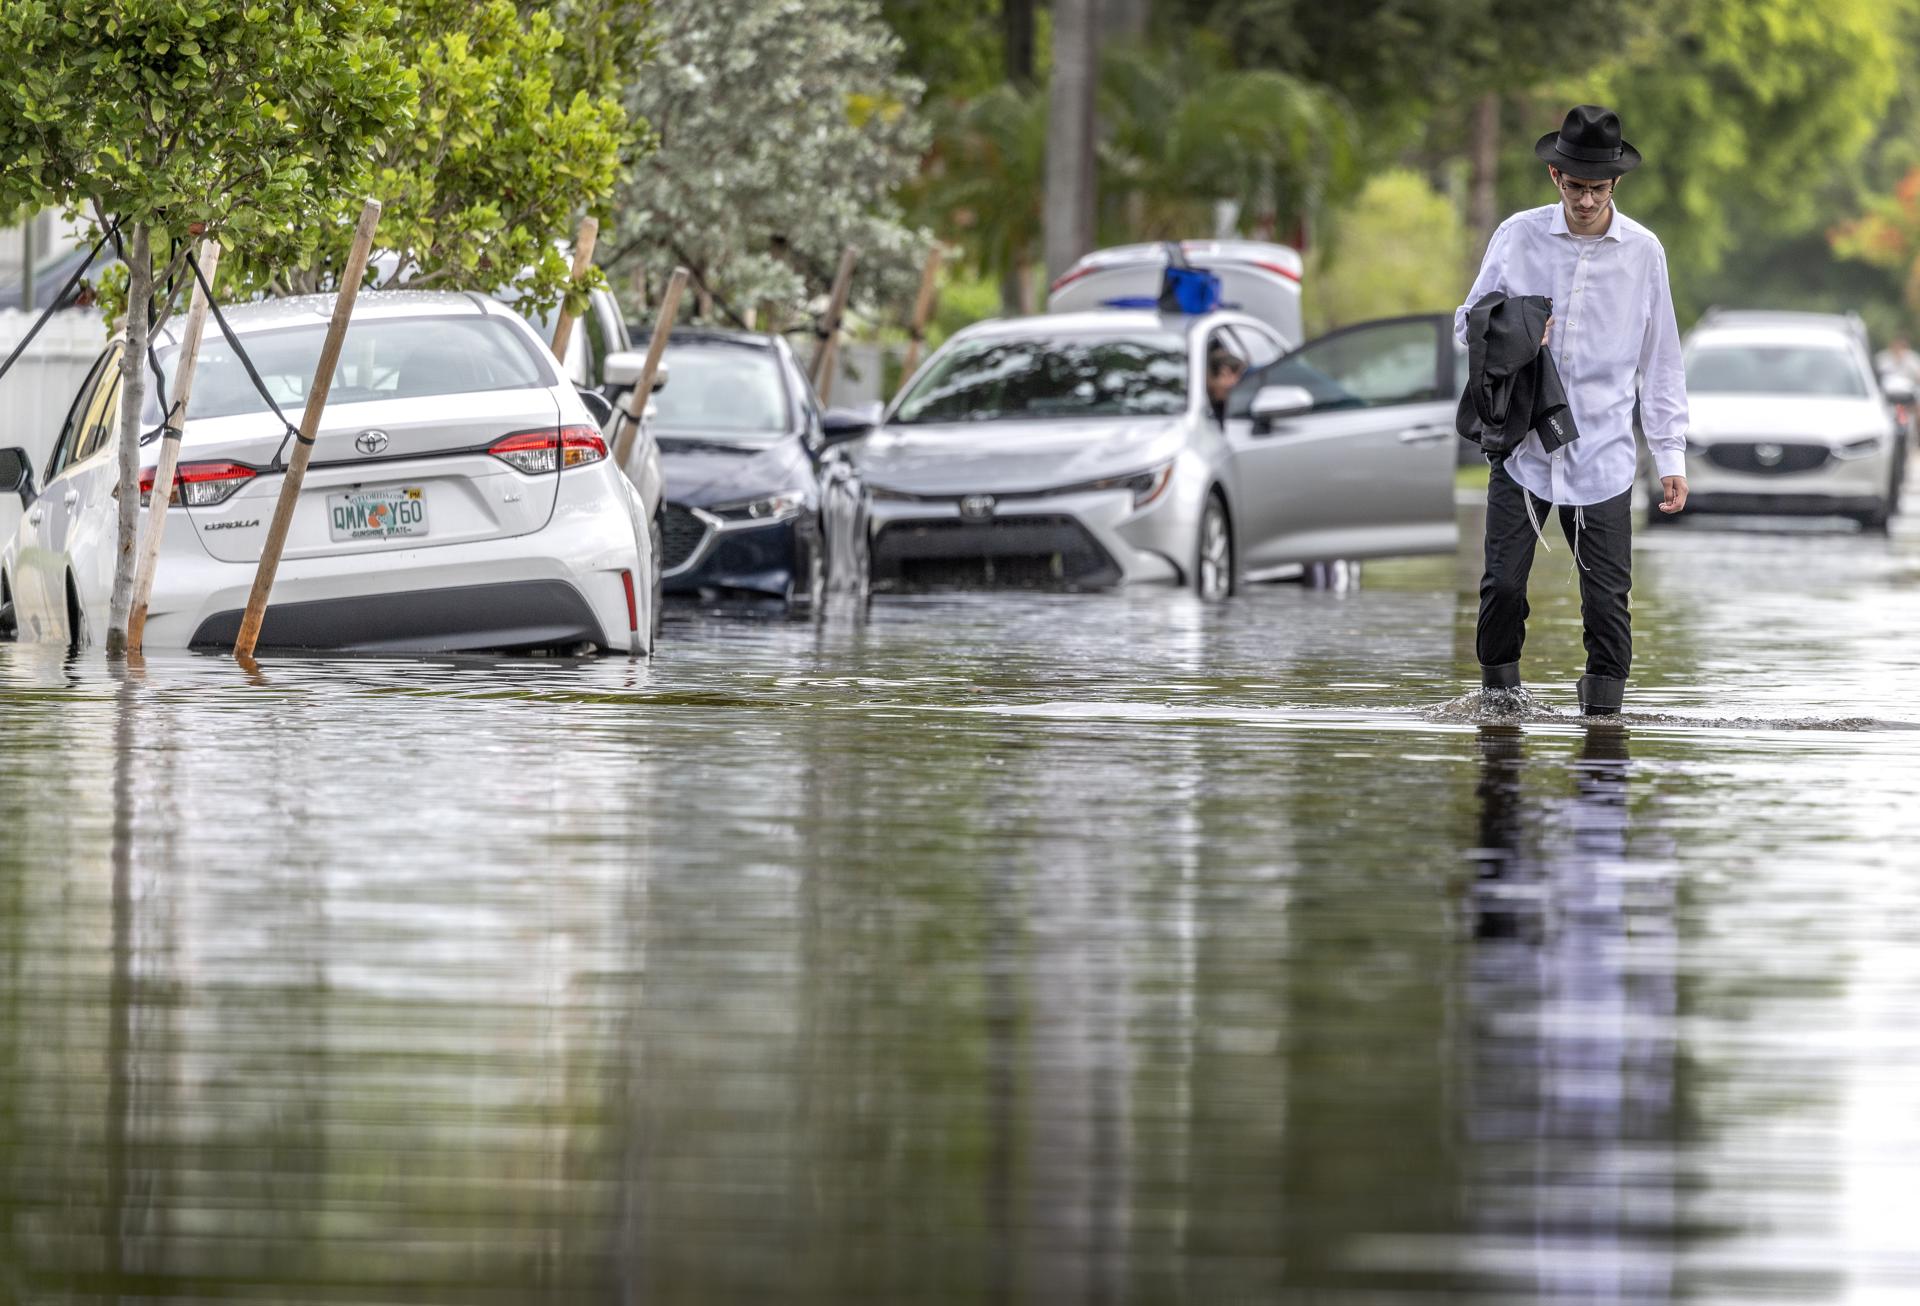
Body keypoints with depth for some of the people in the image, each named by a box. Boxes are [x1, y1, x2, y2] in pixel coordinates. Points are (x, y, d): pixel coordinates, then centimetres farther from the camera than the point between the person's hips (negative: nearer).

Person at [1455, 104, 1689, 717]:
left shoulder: (1642, 252, 3)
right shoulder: (1518, 235, 2)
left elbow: (1660, 361, 9)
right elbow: (1469, 322, 11)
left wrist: (1671, 457, 6)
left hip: (1602, 453, 0)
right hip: (1522, 443, 0)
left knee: (1608, 596, -3)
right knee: (1503, 583, -5)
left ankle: (1603, 705, 11)